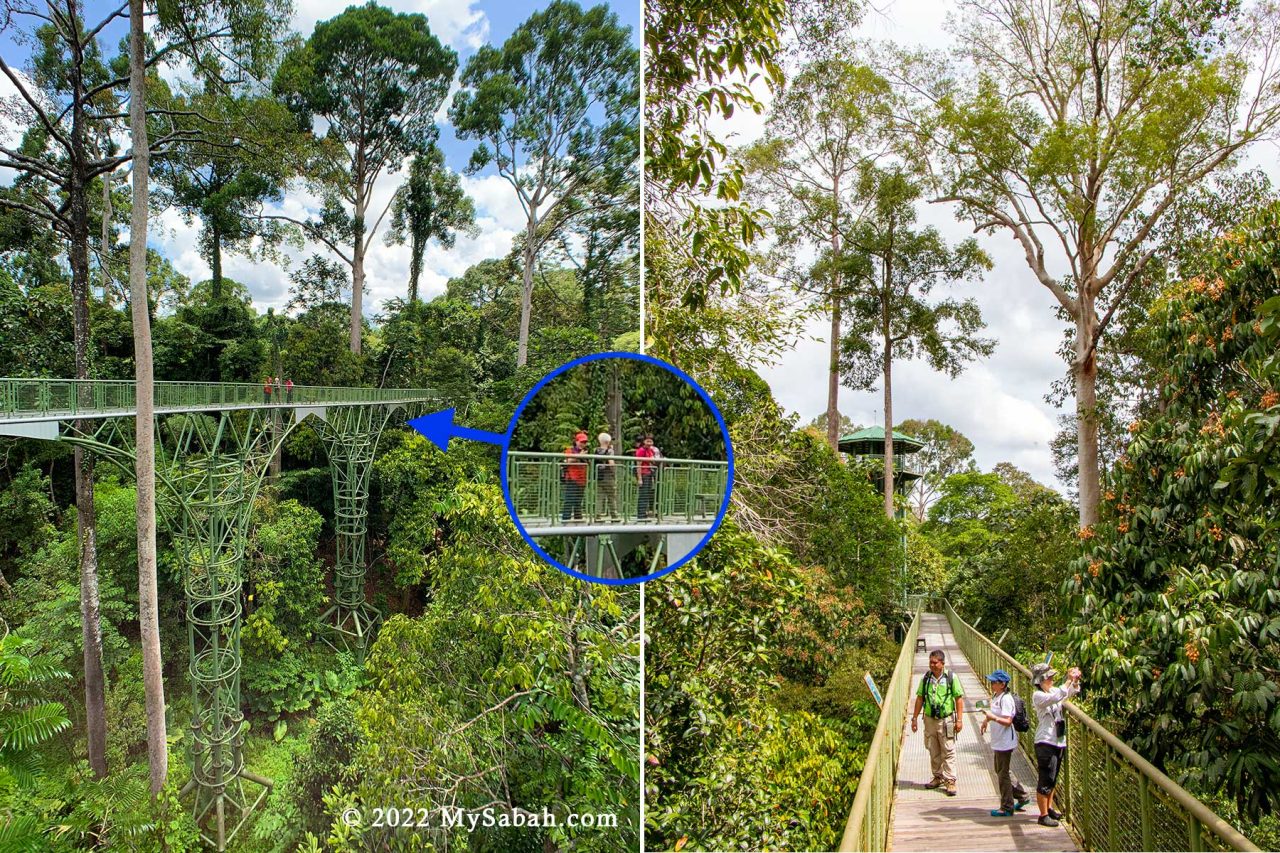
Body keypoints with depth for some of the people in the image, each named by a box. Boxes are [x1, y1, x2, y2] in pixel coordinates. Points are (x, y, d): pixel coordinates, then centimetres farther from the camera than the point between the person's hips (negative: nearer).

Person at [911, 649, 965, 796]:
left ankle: (950, 781, 4)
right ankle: (938, 777, 26)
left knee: (948, 751, -2)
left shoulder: (951, 677, -7)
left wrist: (959, 720, -8)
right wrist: (914, 718, 7)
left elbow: (959, 698, -5)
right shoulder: (926, 678, 3)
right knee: (933, 751, 12)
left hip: (946, 720, -4)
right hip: (929, 719, 4)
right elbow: (920, 698, 9)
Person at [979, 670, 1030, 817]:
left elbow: (1008, 721, -27)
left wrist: (993, 718, -39)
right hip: (998, 742, 10)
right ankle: (1022, 796, 31)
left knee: (1003, 773, -1)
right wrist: (987, 720, 16)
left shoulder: (1006, 699, -21)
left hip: (1005, 742, -10)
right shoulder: (996, 696, 9)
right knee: (1001, 771, 20)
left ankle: (1007, 808, 10)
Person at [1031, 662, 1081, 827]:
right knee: (1045, 780, -2)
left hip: (1059, 741, 8)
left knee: (1053, 779, 19)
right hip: (1046, 742, -8)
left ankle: (1049, 808, 33)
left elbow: (1072, 692, 9)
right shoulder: (1038, 696, -15)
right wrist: (1069, 680, -28)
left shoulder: (1053, 690, 9)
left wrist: (1075, 680, -11)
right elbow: (1057, 697, -30)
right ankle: (1043, 815, 5)